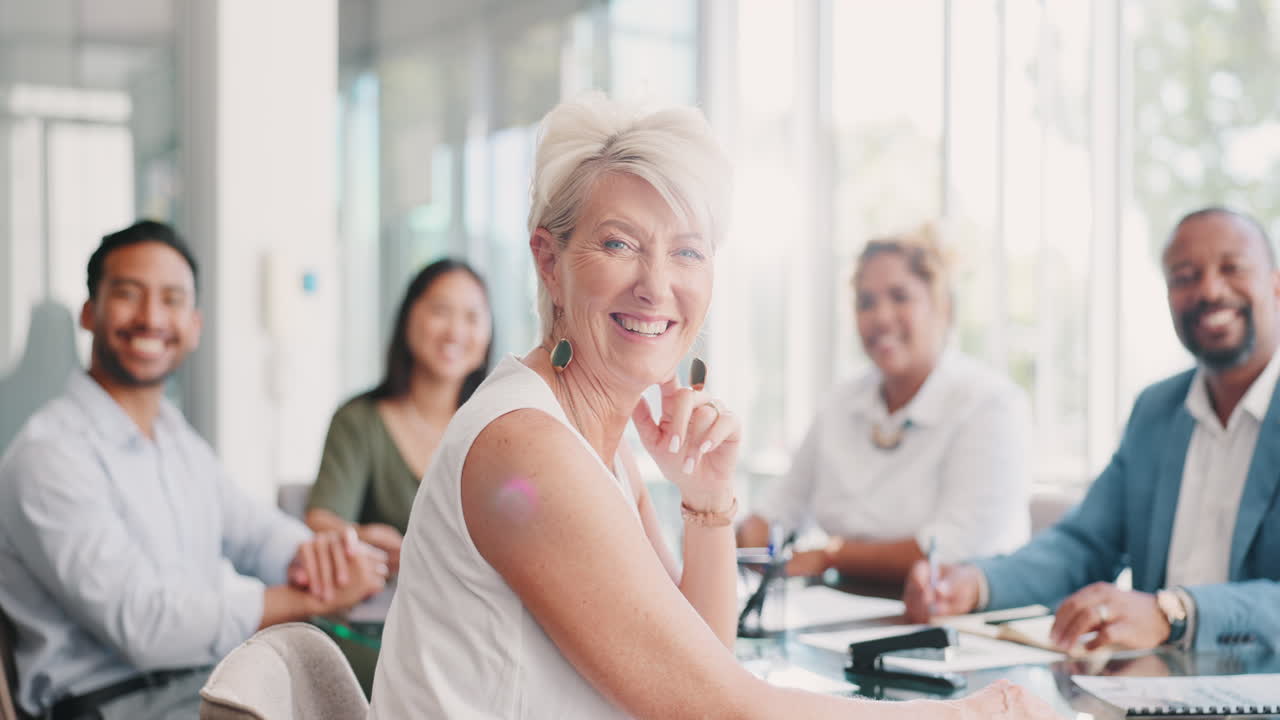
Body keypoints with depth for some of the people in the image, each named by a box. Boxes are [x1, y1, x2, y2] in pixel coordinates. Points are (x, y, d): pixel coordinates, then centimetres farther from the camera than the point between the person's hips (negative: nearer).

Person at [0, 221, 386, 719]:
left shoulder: (181, 443, 16)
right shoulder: (51, 454, -13)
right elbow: (143, 625, -20)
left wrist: (312, 552, -8)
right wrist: (311, 600, -18)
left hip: (222, 677, 8)